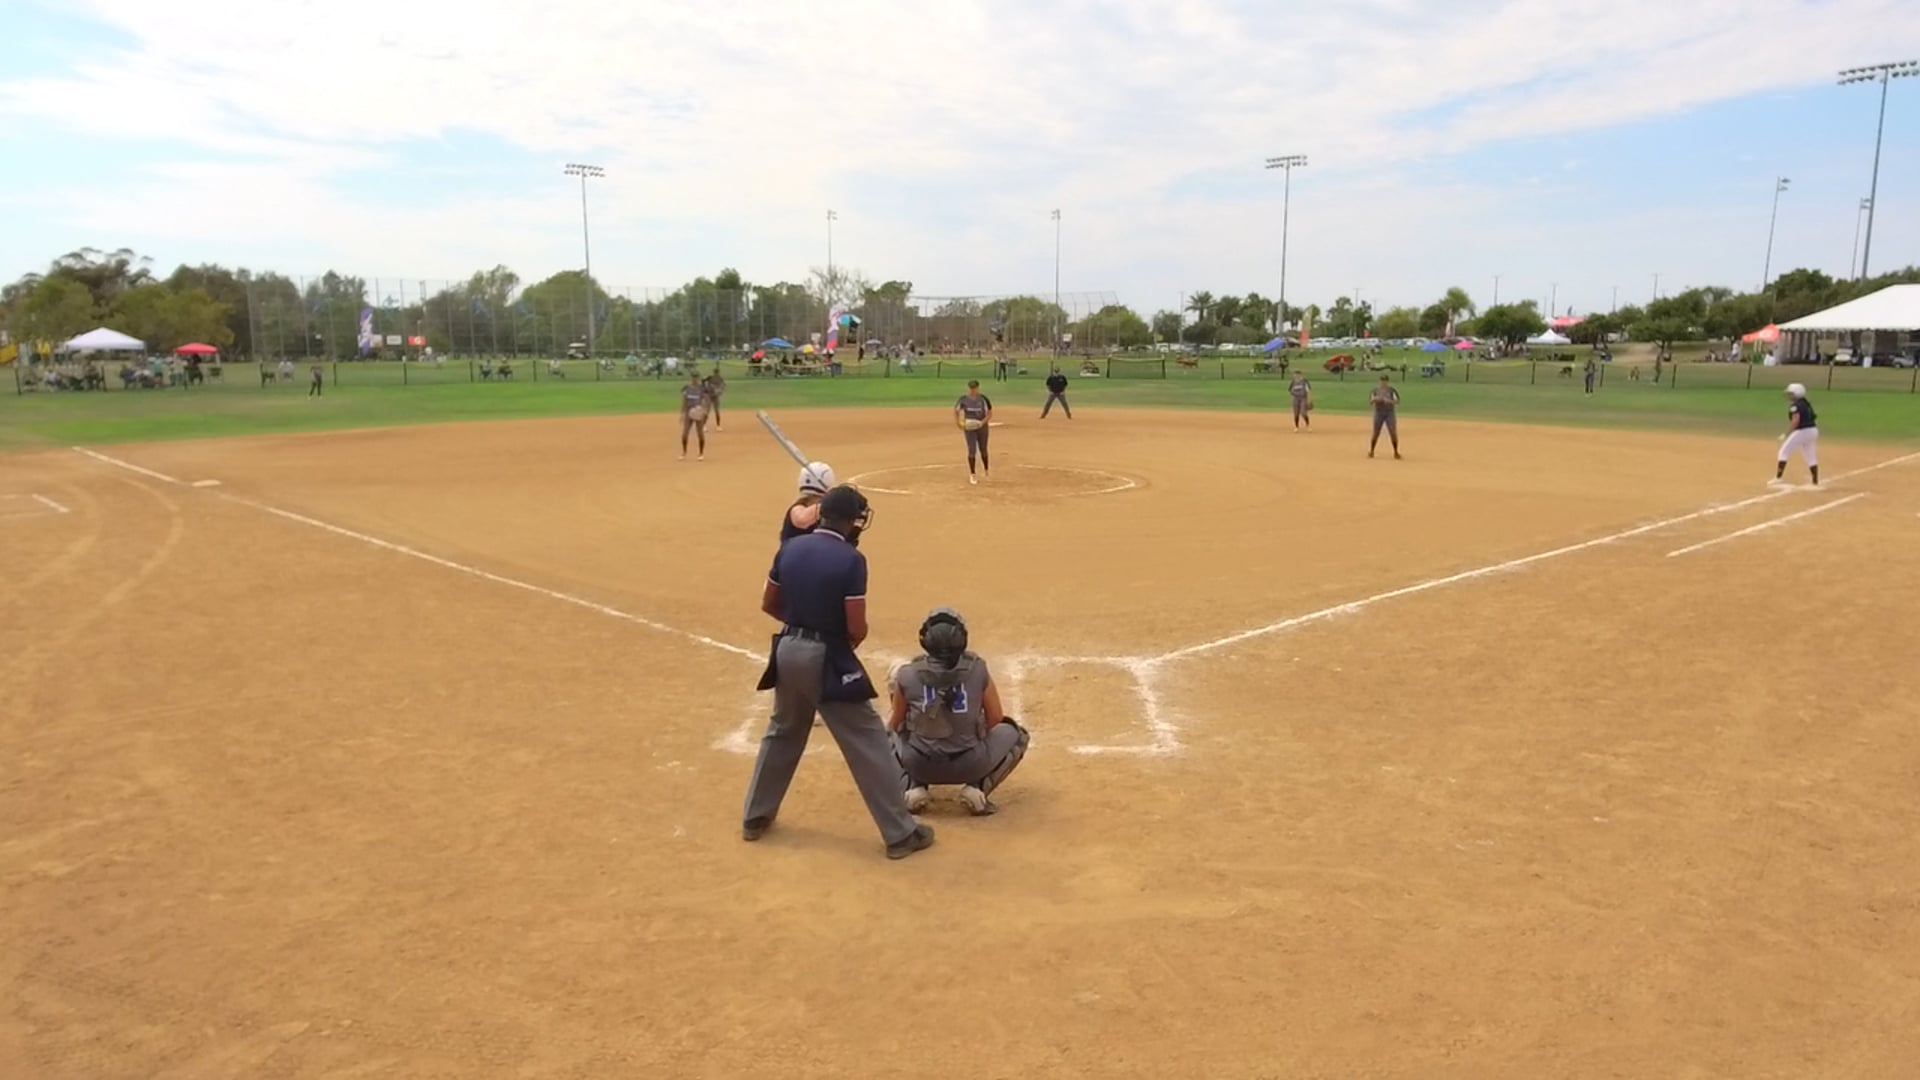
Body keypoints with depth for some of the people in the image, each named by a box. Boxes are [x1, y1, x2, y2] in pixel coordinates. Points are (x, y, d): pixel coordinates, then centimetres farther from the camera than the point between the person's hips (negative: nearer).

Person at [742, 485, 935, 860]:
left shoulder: (790, 548, 2)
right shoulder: (851, 559, -16)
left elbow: (769, 604, 10)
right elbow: (857, 628, -16)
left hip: (788, 650, 6)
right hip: (827, 658, -6)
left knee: (782, 733, 25)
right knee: (869, 742, 2)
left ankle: (756, 817, 36)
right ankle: (900, 833, 6)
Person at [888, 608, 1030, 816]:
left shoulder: (907, 675, -6)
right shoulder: (978, 671, -5)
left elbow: (895, 724, 7)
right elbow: (995, 721, 4)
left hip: (920, 766, 1)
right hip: (970, 766, -1)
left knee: (890, 734, 33)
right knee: (1015, 734, 24)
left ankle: (915, 787, 10)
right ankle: (977, 787, 4)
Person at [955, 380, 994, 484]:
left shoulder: (983, 399, -7)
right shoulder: (963, 399, -4)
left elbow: (990, 414, -3)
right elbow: (956, 410, 10)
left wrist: (982, 422, -19)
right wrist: (957, 423, -3)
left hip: (982, 427, 0)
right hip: (969, 428, 0)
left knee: (983, 450, 10)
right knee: (972, 450, -7)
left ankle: (986, 470, 35)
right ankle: (972, 475, 2)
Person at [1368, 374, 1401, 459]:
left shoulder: (1391, 390, 0)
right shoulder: (1376, 390, 6)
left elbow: (1397, 401, -7)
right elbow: (1371, 401, 2)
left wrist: (1389, 401, -25)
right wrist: (1375, 399, -19)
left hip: (1390, 413, -1)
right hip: (1378, 413, 1)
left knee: (1393, 433, -7)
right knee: (1375, 433, 2)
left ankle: (1396, 452, 4)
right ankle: (1371, 451, 16)